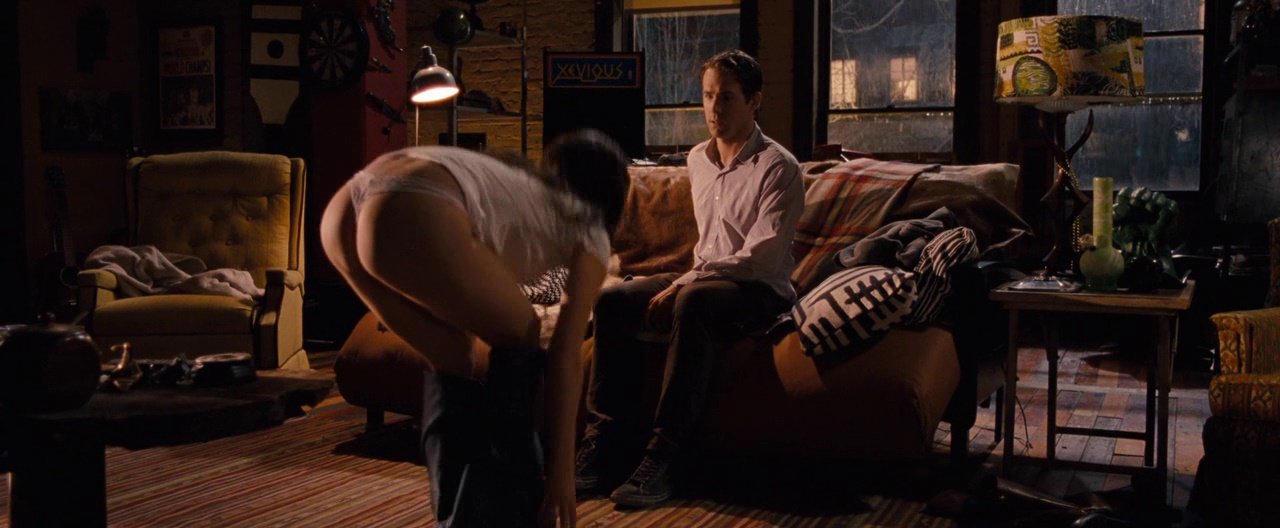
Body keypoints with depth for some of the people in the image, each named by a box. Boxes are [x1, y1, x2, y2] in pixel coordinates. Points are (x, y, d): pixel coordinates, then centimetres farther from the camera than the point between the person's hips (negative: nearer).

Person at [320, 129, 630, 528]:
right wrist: (562, 466, 15)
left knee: (451, 360, 23)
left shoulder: (525, 191, 40)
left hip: (345, 209, 7)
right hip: (413, 215, -7)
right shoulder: (589, 232, 20)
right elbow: (566, 356, 12)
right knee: (518, 342, 16)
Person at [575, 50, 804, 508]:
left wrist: (683, 284, -22)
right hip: (704, 277, 7)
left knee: (695, 302, -39)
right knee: (612, 301, -16)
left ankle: (662, 457, -38)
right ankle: (608, 441, -18)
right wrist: (688, 279, 10)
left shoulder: (778, 168, -10)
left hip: (760, 291, -7)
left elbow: (760, 258, -19)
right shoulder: (697, 160, 13)